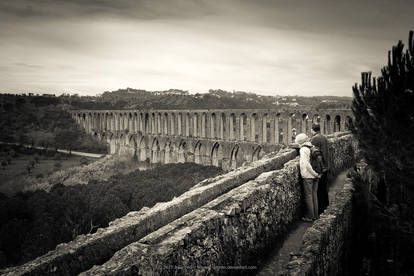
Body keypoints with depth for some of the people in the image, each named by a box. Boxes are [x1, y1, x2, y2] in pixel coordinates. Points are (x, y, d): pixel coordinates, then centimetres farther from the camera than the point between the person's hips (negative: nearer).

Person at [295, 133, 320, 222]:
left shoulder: (303, 149, -12)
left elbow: (306, 163, -20)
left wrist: (314, 173, -16)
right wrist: (316, 174, 13)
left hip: (308, 176, -7)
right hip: (315, 176, 7)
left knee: (308, 196, 1)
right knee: (314, 195, 14)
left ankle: (309, 216, 8)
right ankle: (315, 215, 22)